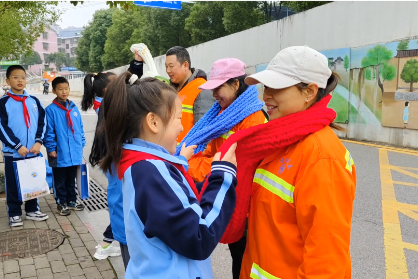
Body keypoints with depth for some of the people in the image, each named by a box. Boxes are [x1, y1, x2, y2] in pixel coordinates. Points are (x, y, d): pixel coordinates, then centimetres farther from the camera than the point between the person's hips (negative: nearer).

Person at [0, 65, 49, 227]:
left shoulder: (34, 101, 8)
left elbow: (42, 123, 6)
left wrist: (38, 142, -8)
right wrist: (18, 146, -15)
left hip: (33, 151, 3)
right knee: (13, 184, 6)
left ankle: (32, 210, 26)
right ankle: (14, 214, 19)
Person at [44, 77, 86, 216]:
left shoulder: (74, 108, 5)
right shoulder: (51, 109, -9)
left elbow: (80, 127, 10)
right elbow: (49, 131, -10)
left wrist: (81, 144, 9)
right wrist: (51, 148, -11)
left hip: (75, 152, 4)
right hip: (60, 153, -4)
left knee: (71, 179, 18)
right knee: (60, 181, 10)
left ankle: (72, 200, 32)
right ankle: (61, 203, 24)